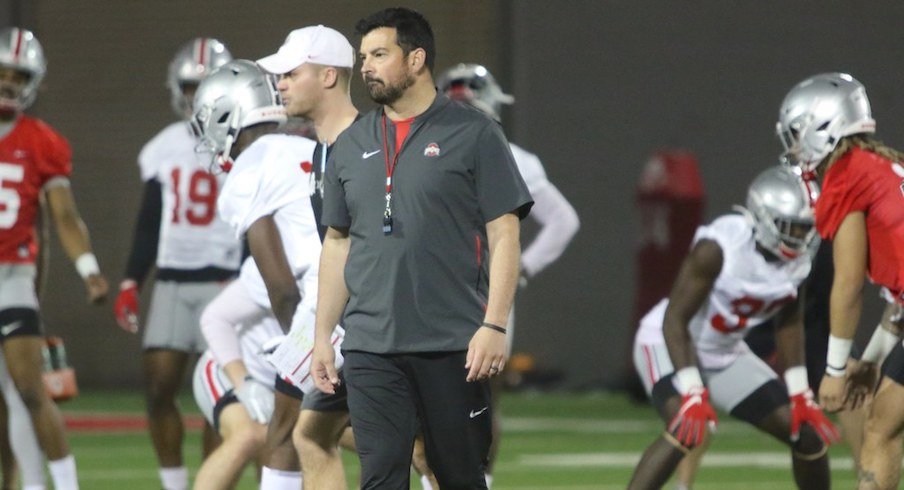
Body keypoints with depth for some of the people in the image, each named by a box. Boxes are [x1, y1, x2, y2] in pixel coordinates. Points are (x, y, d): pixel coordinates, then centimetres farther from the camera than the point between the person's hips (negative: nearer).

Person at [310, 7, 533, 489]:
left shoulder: (473, 134, 0)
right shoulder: (350, 145, 13)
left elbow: (503, 235, -4)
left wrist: (494, 325, -13)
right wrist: (322, 336, 14)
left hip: (453, 345, -3)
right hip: (370, 348, 3)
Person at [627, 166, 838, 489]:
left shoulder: (798, 260, -9)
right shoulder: (719, 248, -30)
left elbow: (789, 323, 8)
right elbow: (675, 320, -27)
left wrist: (800, 394, 5)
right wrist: (692, 393, -33)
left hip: (725, 353, 7)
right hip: (668, 344, -7)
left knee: (807, 435, 2)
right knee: (686, 431, -35)